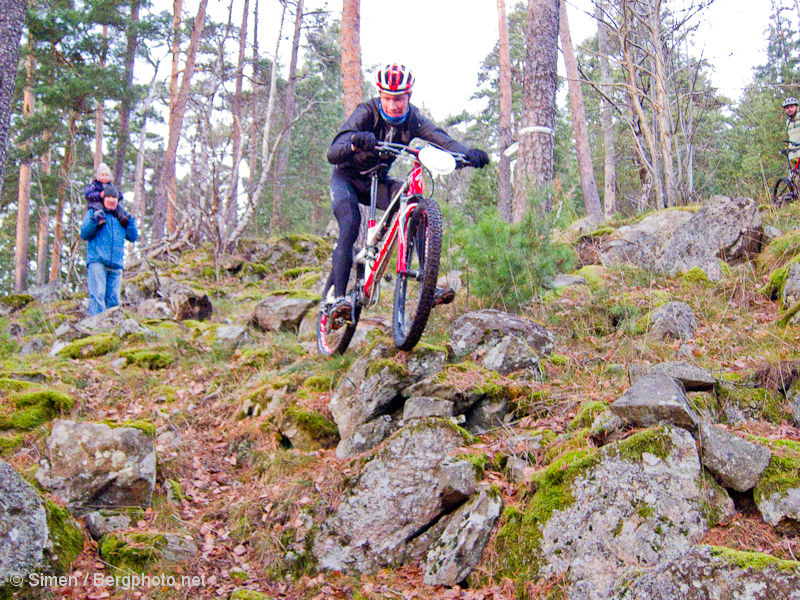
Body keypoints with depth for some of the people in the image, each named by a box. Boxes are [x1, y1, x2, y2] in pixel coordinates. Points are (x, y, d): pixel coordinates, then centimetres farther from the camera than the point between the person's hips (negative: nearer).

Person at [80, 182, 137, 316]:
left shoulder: (122, 216, 23)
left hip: (116, 265, 4)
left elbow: (133, 237, 19)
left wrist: (128, 221, 6)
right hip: (97, 261, -4)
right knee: (97, 295, -16)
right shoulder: (93, 212, 14)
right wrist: (94, 221, -11)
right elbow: (84, 234, 4)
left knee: (113, 299, -1)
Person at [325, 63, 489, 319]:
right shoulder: (365, 113, -25)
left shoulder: (413, 120, -14)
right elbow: (332, 154, -38)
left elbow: (442, 139, -31)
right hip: (346, 178, -3)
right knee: (350, 225, -30)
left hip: (377, 181, 4)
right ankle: (338, 297, -29)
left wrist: (468, 153, -53)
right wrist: (355, 144, -61)